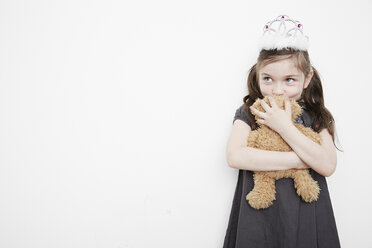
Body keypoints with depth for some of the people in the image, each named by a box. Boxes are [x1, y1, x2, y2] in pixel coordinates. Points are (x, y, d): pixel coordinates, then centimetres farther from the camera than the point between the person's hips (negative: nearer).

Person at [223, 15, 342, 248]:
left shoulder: (316, 117, 1)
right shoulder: (249, 112, -3)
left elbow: (328, 166, -13)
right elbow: (235, 156, -20)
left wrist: (284, 126, -18)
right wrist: (300, 161, -17)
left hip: (305, 217, 1)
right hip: (258, 214, -1)